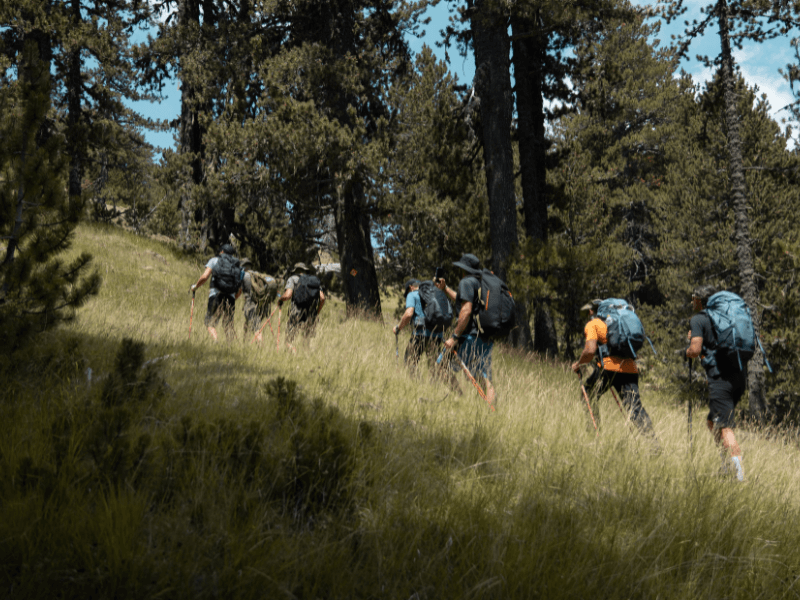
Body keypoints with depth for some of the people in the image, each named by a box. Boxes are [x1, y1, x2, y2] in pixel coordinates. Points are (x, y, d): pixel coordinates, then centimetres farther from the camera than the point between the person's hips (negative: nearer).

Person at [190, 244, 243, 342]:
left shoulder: (214, 260, 11)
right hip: (230, 297, 3)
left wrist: (195, 286, 12)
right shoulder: (237, 266, 22)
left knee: (210, 322, 0)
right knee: (228, 324, 9)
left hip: (216, 295, -3)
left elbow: (204, 277, -4)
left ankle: (215, 341, -24)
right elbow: (239, 291, 18)